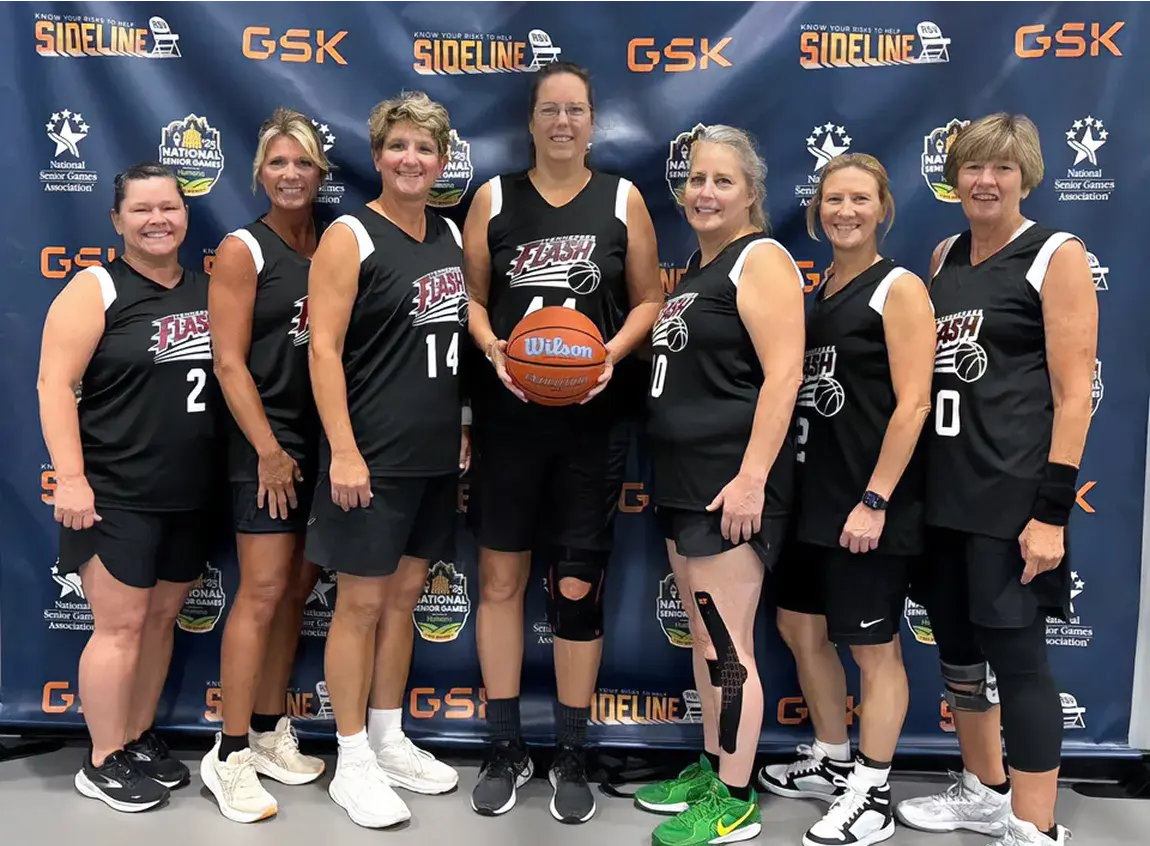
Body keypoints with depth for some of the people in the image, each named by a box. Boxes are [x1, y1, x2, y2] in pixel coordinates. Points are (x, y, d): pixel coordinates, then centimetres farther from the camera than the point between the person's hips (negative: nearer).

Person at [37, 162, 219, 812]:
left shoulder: (207, 289, 9)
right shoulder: (97, 289, -7)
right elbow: (55, 384, -12)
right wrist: (71, 477, -19)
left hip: (191, 496, 6)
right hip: (116, 495, -5)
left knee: (162, 617, 14)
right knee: (121, 625, 0)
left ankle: (139, 739, 30)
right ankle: (103, 763, 16)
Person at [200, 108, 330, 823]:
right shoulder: (243, 249, -4)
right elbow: (229, 361, -10)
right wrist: (269, 450, -14)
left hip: (326, 439, 6)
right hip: (268, 438, -5)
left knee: (298, 587, 10)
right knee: (263, 591, -7)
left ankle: (270, 733, 23)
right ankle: (231, 756, 4)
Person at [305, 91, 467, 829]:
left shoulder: (451, 234, 11)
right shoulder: (350, 236, -9)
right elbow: (323, 348, -14)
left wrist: (462, 427, 14)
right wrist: (342, 451, -20)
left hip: (436, 453, 7)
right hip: (373, 455, -6)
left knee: (405, 594, 14)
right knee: (362, 602, 2)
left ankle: (390, 740, 29)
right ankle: (352, 763, 15)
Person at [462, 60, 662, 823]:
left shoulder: (623, 200, 4)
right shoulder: (494, 198, 5)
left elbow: (649, 300, 5)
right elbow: (471, 297, 5)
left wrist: (613, 353, -12)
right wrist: (494, 348, -13)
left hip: (595, 418, -1)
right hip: (509, 413, 1)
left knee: (579, 586, 2)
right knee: (500, 575, 6)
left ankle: (572, 757, 20)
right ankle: (506, 748, 23)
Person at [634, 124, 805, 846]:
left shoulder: (761, 259, -9)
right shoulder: (695, 268, 18)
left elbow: (783, 374, -19)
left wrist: (752, 477, -24)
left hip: (731, 486, -9)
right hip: (684, 482, 9)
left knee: (726, 645, -3)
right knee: (703, 637, 16)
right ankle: (711, 768, 30)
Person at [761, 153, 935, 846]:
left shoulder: (899, 288, -9)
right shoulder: (816, 288, 12)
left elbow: (913, 403, -15)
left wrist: (875, 500, -20)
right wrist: (790, 485, 11)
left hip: (870, 503, -8)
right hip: (814, 495, 8)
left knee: (873, 648, 4)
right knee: (801, 628, 16)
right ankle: (832, 762, 36)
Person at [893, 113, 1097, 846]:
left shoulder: (1058, 256, -5)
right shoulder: (944, 257, 13)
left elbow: (1073, 391, -11)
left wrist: (1053, 509, -17)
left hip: (1013, 492, -6)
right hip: (942, 487, 7)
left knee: (1015, 654, -2)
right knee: (957, 645, 15)